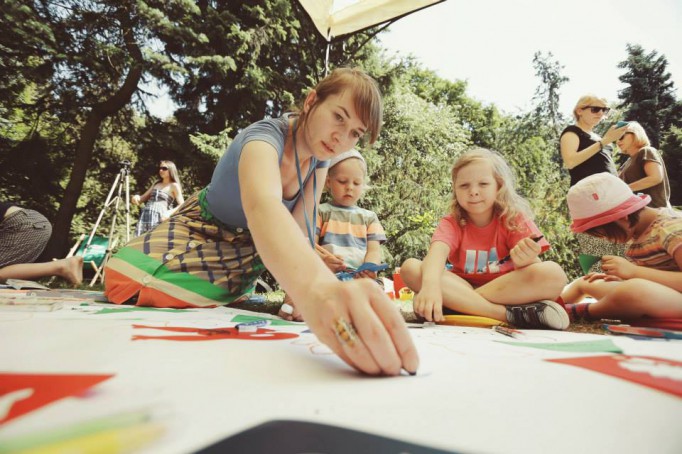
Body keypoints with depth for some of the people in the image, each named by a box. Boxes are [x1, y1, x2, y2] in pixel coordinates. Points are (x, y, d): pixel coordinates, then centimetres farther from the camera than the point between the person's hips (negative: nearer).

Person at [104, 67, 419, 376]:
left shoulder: (321, 154, -15)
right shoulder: (266, 136, -36)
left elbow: (301, 227, -20)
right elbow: (263, 207, -60)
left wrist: (304, 294, -33)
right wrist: (316, 289, -78)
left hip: (247, 248, 6)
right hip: (202, 231, -5)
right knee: (127, 280, -22)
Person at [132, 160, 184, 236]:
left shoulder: (174, 186, 4)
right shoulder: (156, 183, 22)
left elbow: (182, 205, -5)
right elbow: (144, 198, 25)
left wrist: (169, 213, -21)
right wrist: (137, 197, 2)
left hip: (160, 217, -6)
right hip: (145, 216, 6)